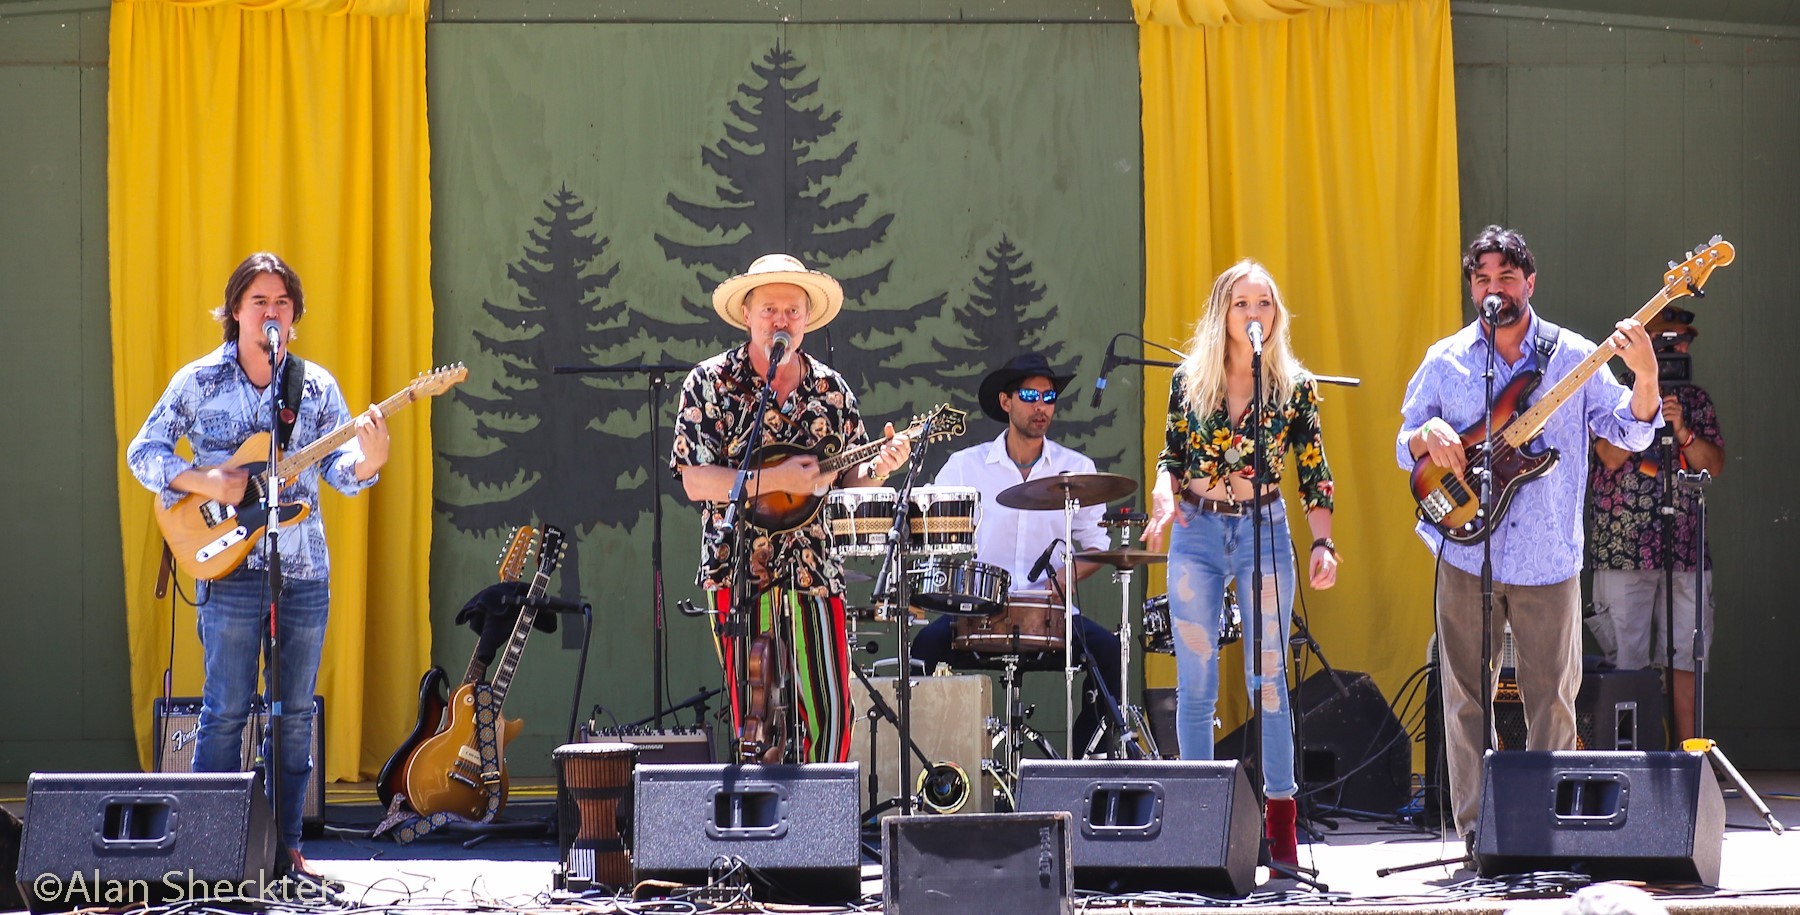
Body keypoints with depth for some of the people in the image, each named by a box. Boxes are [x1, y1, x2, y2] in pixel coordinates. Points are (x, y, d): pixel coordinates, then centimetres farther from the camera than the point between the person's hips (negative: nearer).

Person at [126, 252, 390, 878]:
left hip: (306, 570, 3)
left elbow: (339, 471, 3)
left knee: (297, 713, 6)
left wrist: (367, 461, -21)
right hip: (230, 566, -3)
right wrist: (208, 484, -12)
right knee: (226, 710, -4)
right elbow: (143, 452, 2)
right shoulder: (198, 381, 2)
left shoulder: (317, 385, 8)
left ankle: (286, 844, 12)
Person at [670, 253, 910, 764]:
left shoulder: (832, 390, 10)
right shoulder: (710, 383, 0)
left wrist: (878, 468, -9)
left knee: (829, 713, -4)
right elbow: (695, 482, -8)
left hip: (813, 570, 3)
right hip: (738, 572, -3)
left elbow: (847, 481, 13)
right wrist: (774, 481, -18)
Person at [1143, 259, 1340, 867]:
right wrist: (1163, 496, -11)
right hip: (1196, 534, 1)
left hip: (1265, 531, -1)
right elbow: (1172, 457, 9)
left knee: (1268, 680, 0)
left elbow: (1313, 474, 2)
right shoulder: (1189, 379, 3)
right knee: (1195, 684, 2)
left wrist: (1322, 544, -8)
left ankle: (1281, 829, 5)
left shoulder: (1295, 386, 0)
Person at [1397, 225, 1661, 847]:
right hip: (1466, 556, 1)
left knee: (1553, 699, 4)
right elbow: (1403, 448, 10)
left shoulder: (1572, 356, 2)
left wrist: (1645, 375, -20)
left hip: (1550, 559, -1)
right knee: (1467, 700, 2)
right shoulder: (1444, 361, 6)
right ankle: (1476, 834, 8)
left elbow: (1630, 432, -1)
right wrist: (1429, 436, -13)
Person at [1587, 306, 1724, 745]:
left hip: (1685, 551, 3)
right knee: (1628, 663, -2)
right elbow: (1612, 457, -11)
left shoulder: (1695, 400, 15)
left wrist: (1681, 430, -10)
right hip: (1623, 551, -3)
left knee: (1684, 659, 2)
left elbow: (1714, 465, 7)